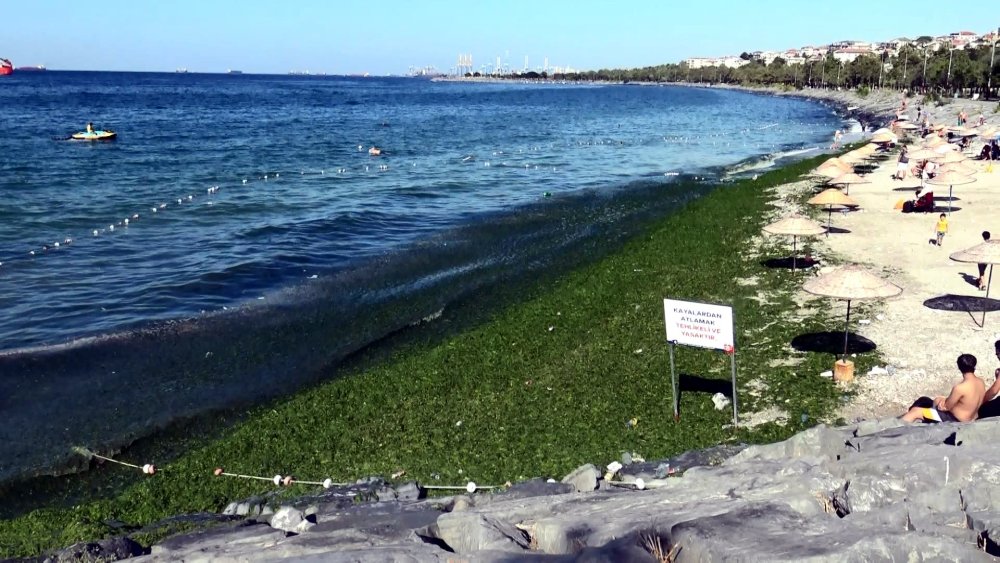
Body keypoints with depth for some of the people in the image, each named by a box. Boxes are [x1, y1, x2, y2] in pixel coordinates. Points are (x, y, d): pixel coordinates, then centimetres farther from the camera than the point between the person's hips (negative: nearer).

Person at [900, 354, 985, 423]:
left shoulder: (960, 387, -30)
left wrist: (940, 401, 4)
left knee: (915, 411, -3)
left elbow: (947, 406, -16)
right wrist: (945, 399, -2)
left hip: (955, 420, -9)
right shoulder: (981, 382, -3)